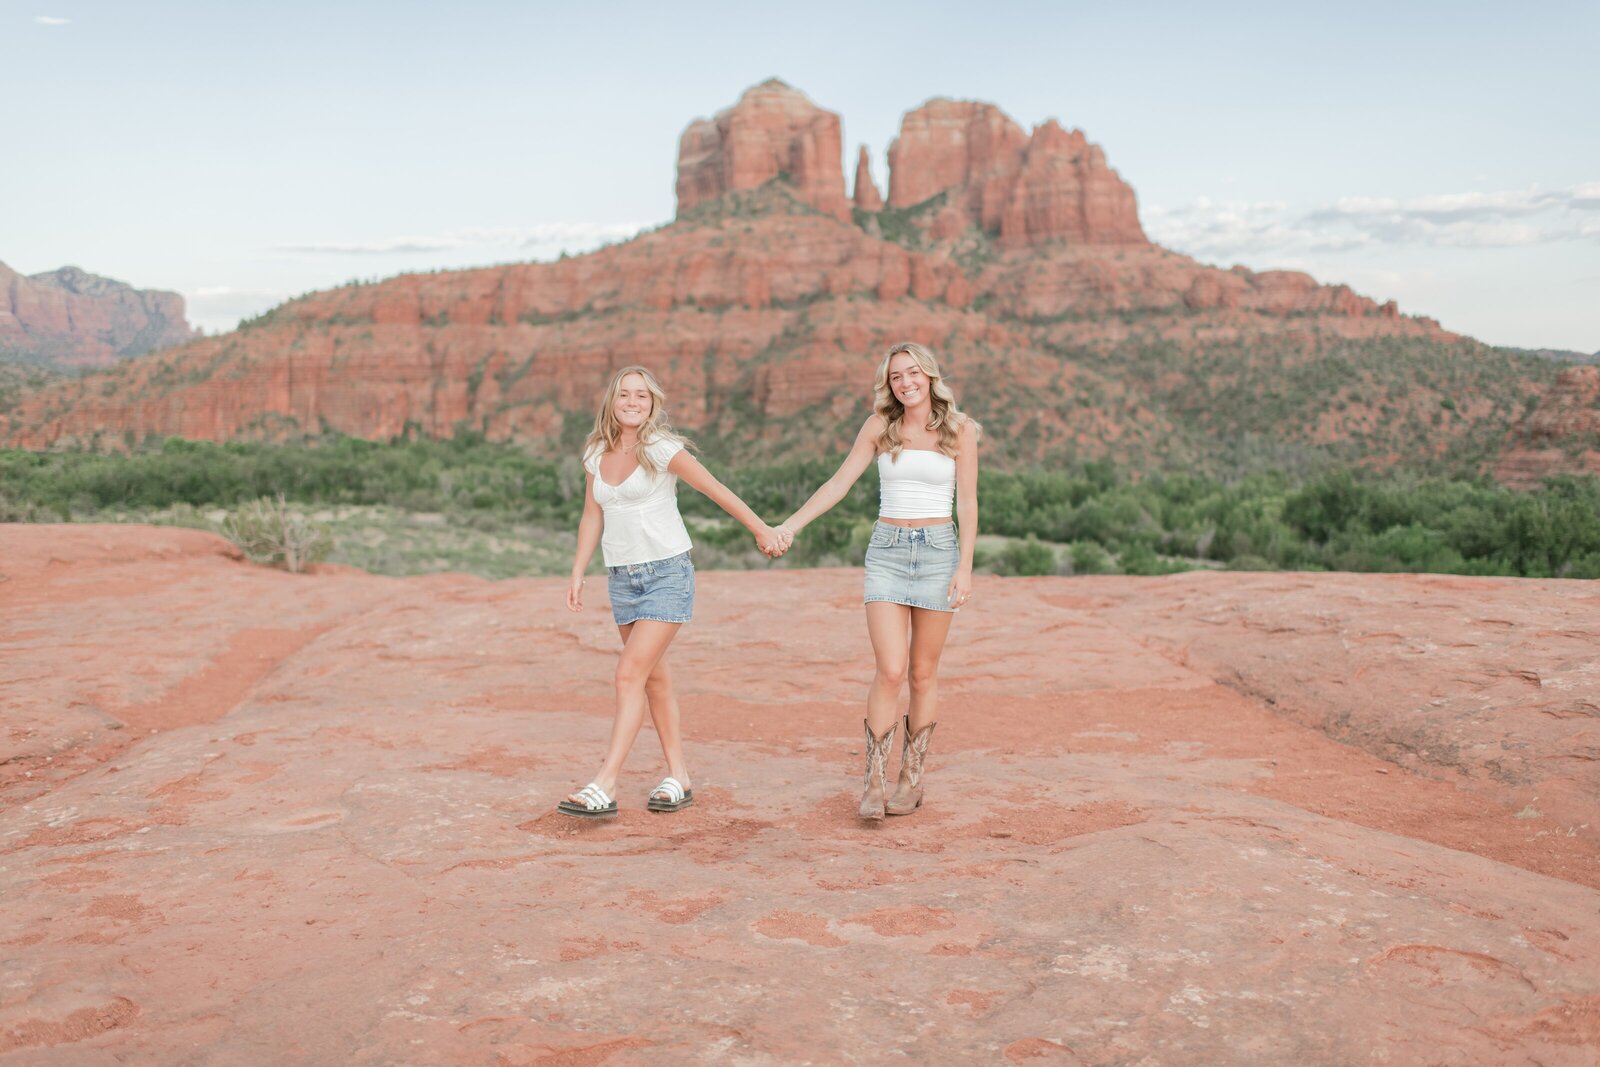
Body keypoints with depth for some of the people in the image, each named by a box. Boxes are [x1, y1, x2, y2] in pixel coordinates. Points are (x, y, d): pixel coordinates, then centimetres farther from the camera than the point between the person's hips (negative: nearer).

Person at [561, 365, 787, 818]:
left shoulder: (662, 449, -10)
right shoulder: (596, 454, 7)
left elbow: (717, 490, -3)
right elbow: (592, 517, 14)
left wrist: (762, 531, 5)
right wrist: (577, 574, 7)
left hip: (667, 573, -6)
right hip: (621, 577, 6)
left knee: (630, 674, -14)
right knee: (655, 678, 11)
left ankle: (604, 787, -15)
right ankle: (678, 779, 21)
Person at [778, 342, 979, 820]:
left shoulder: (960, 430, 1)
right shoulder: (879, 426, 5)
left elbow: (967, 503, 0)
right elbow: (839, 483, 5)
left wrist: (965, 567, -8)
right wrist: (791, 525, -3)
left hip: (938, 551, 0)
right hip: (886, 552, 0)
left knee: (923, 673, 6)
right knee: (890, 672, -10)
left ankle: (912, 778, 17)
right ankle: (874, 781, -2)